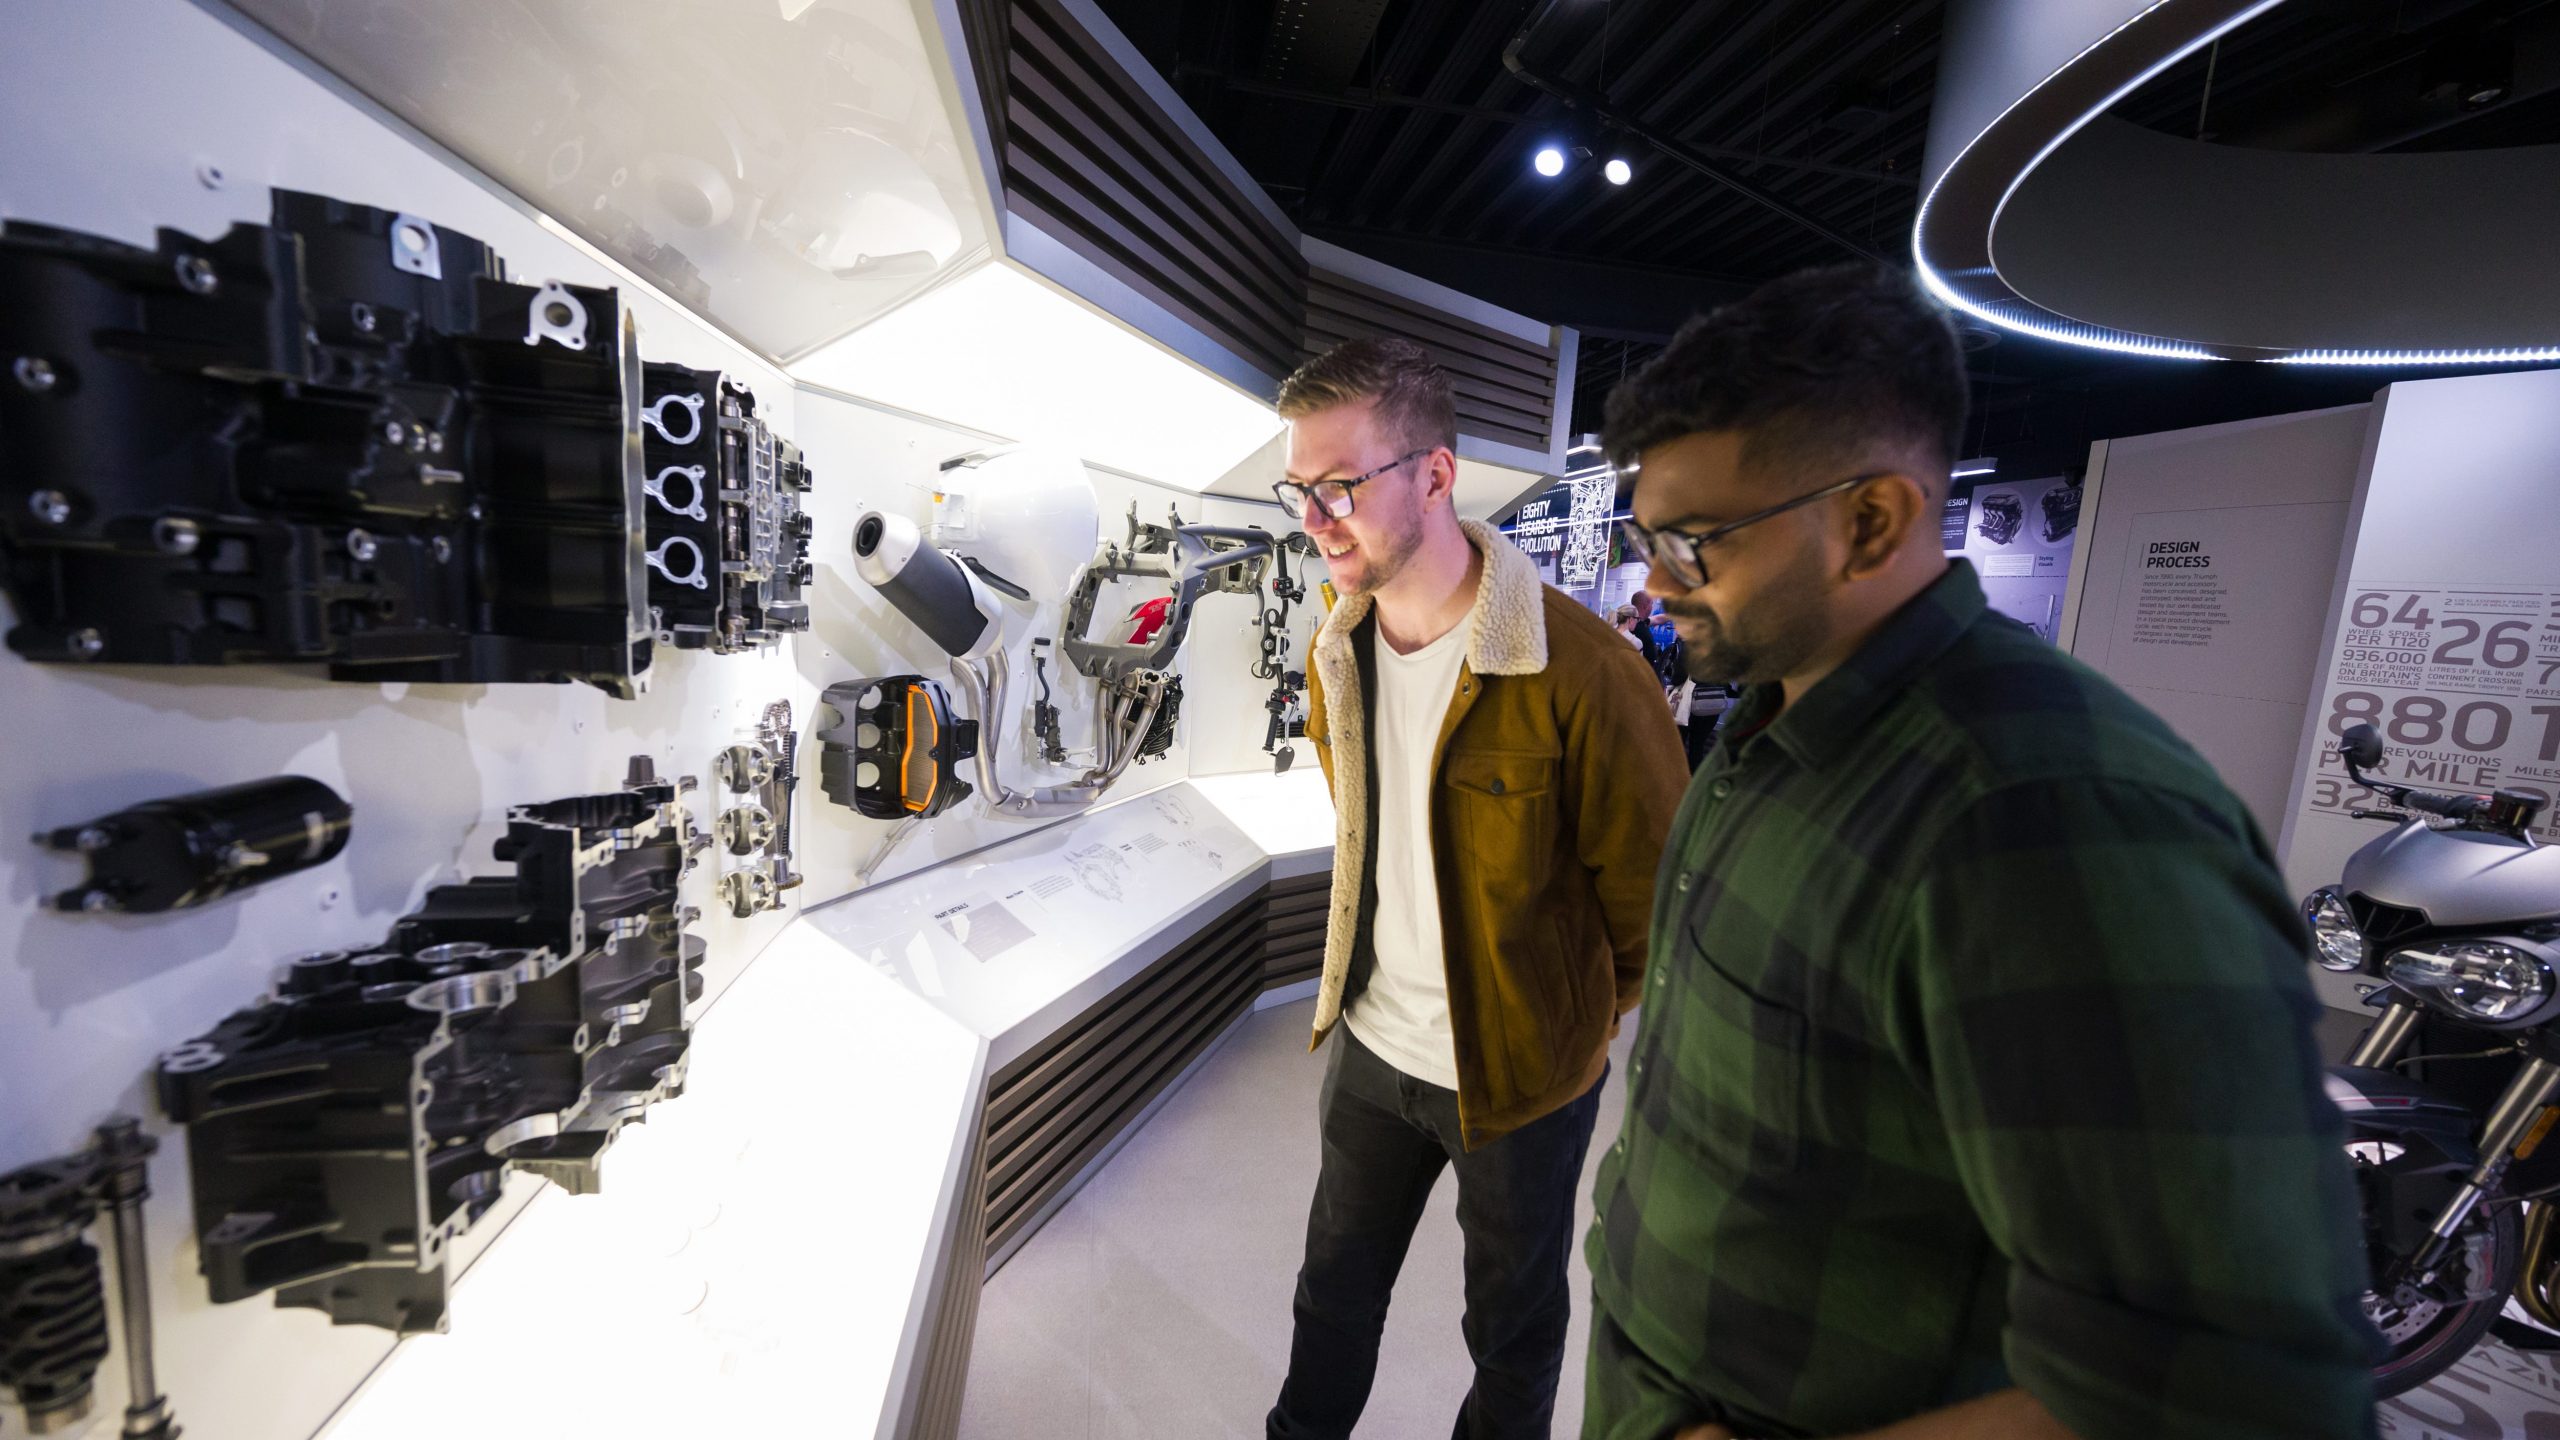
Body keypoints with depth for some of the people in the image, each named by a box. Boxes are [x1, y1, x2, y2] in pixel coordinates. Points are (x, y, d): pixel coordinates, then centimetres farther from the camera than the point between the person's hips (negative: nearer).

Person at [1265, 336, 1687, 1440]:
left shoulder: (1581, 672, -27)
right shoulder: (1336, 655, -4)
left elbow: (1653, 896, -16)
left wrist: (1591, 1030, -3)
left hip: (1521, 1072, -5)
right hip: (1370, 1046, 6)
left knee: (1512, 1323, 23)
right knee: (1335, 1287, 26)